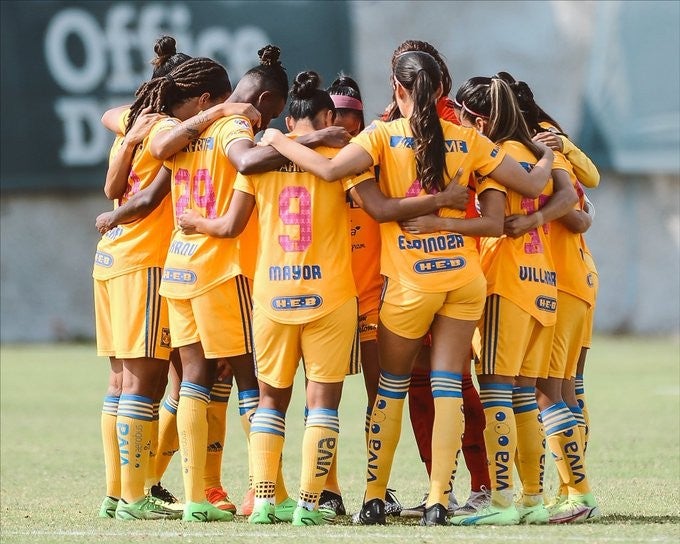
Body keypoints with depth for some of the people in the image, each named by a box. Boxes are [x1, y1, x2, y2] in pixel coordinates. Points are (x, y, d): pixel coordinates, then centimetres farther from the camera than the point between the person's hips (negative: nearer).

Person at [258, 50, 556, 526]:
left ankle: (374, 497, 15)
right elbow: (532, 183, 5)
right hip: (465, 278, 2)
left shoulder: (384, 135, -6)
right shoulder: (467, 139, 2)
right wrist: (548, 157, 27)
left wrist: (279, 142, -7)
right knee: (448, 386, 3)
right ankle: (438, 500, -4)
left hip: (410, 282, -2)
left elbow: (331, 169, -22)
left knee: (391, 385, 13)